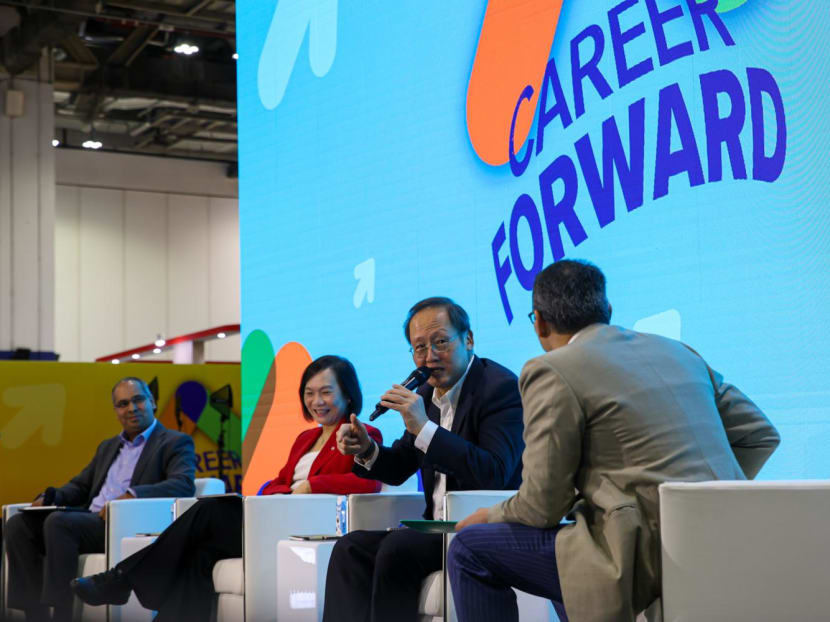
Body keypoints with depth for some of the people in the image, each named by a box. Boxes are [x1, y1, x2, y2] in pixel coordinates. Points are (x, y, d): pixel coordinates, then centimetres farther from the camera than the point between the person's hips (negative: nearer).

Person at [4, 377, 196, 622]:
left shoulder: (176, 443, 3)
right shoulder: (108, 447, 27)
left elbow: (183, 484, -14)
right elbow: (80, 486, 28)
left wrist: (130, 495, -28)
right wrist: (50, 497, 4)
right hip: (90, 520, 8)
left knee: (59, 522, -30)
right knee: (19, 524, -11)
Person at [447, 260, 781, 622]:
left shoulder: (551, 371, -6)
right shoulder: (677, 351, 15)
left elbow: (543, 505, -7)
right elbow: (760, 434, 17)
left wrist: (491, 517, 13)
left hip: (649, 558, -8)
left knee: (469, 549, 4)